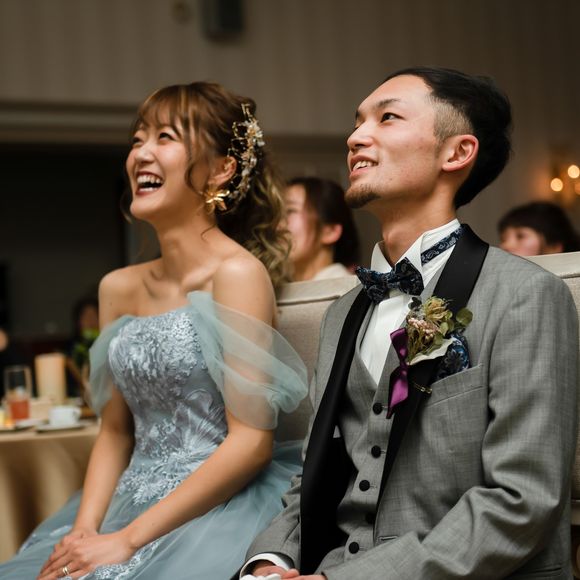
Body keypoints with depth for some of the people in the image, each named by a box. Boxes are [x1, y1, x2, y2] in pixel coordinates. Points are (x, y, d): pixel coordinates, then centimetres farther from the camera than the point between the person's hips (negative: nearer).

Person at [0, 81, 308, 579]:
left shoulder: (237, 273, -10)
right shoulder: (118, 288, 9)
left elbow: (251, 441, -14)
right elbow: (115, 432, 13)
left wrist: (127, 540, -14)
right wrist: (84, 530, -4)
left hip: (220, 506, -5)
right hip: (129, 499, 6)